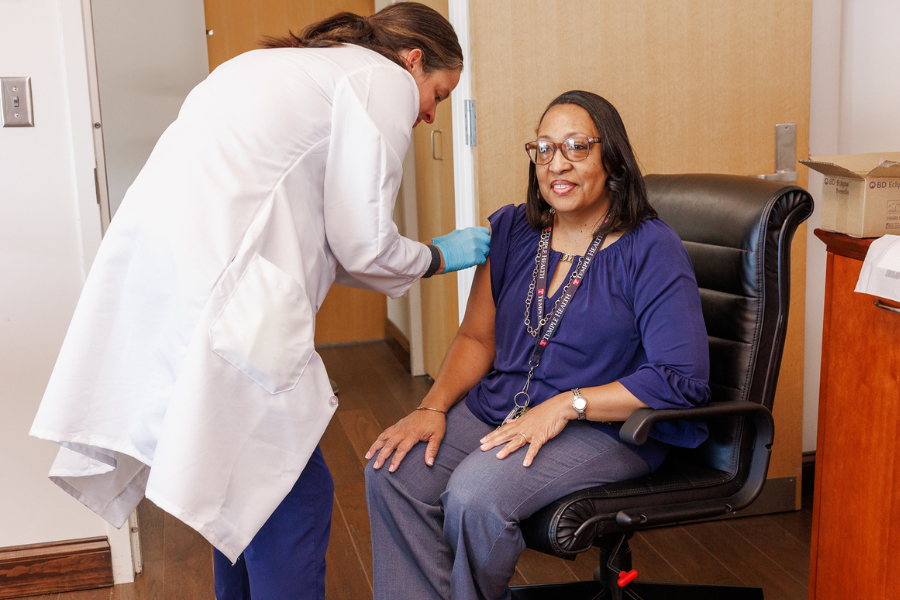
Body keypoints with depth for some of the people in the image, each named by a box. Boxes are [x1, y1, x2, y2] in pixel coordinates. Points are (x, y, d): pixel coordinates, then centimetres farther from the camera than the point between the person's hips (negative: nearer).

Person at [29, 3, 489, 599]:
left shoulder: (284, 64, 28)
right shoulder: (385, 80, 1)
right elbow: (364, 243, -2)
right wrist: (441, 256, 16)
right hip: (215, 296, -10)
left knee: (246, 475, 21)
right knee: (294, 490, 1)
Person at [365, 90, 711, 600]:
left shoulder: (651, 249, -9)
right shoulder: (512, 230, 9)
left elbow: (684, 379, -15)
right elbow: (477, 337, 11)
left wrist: (567, 405, -18)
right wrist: (433, 408, -6)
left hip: (606, 427, -5)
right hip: (498, 406, 6)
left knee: (475, 495, -29)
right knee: (393, 471, -19)